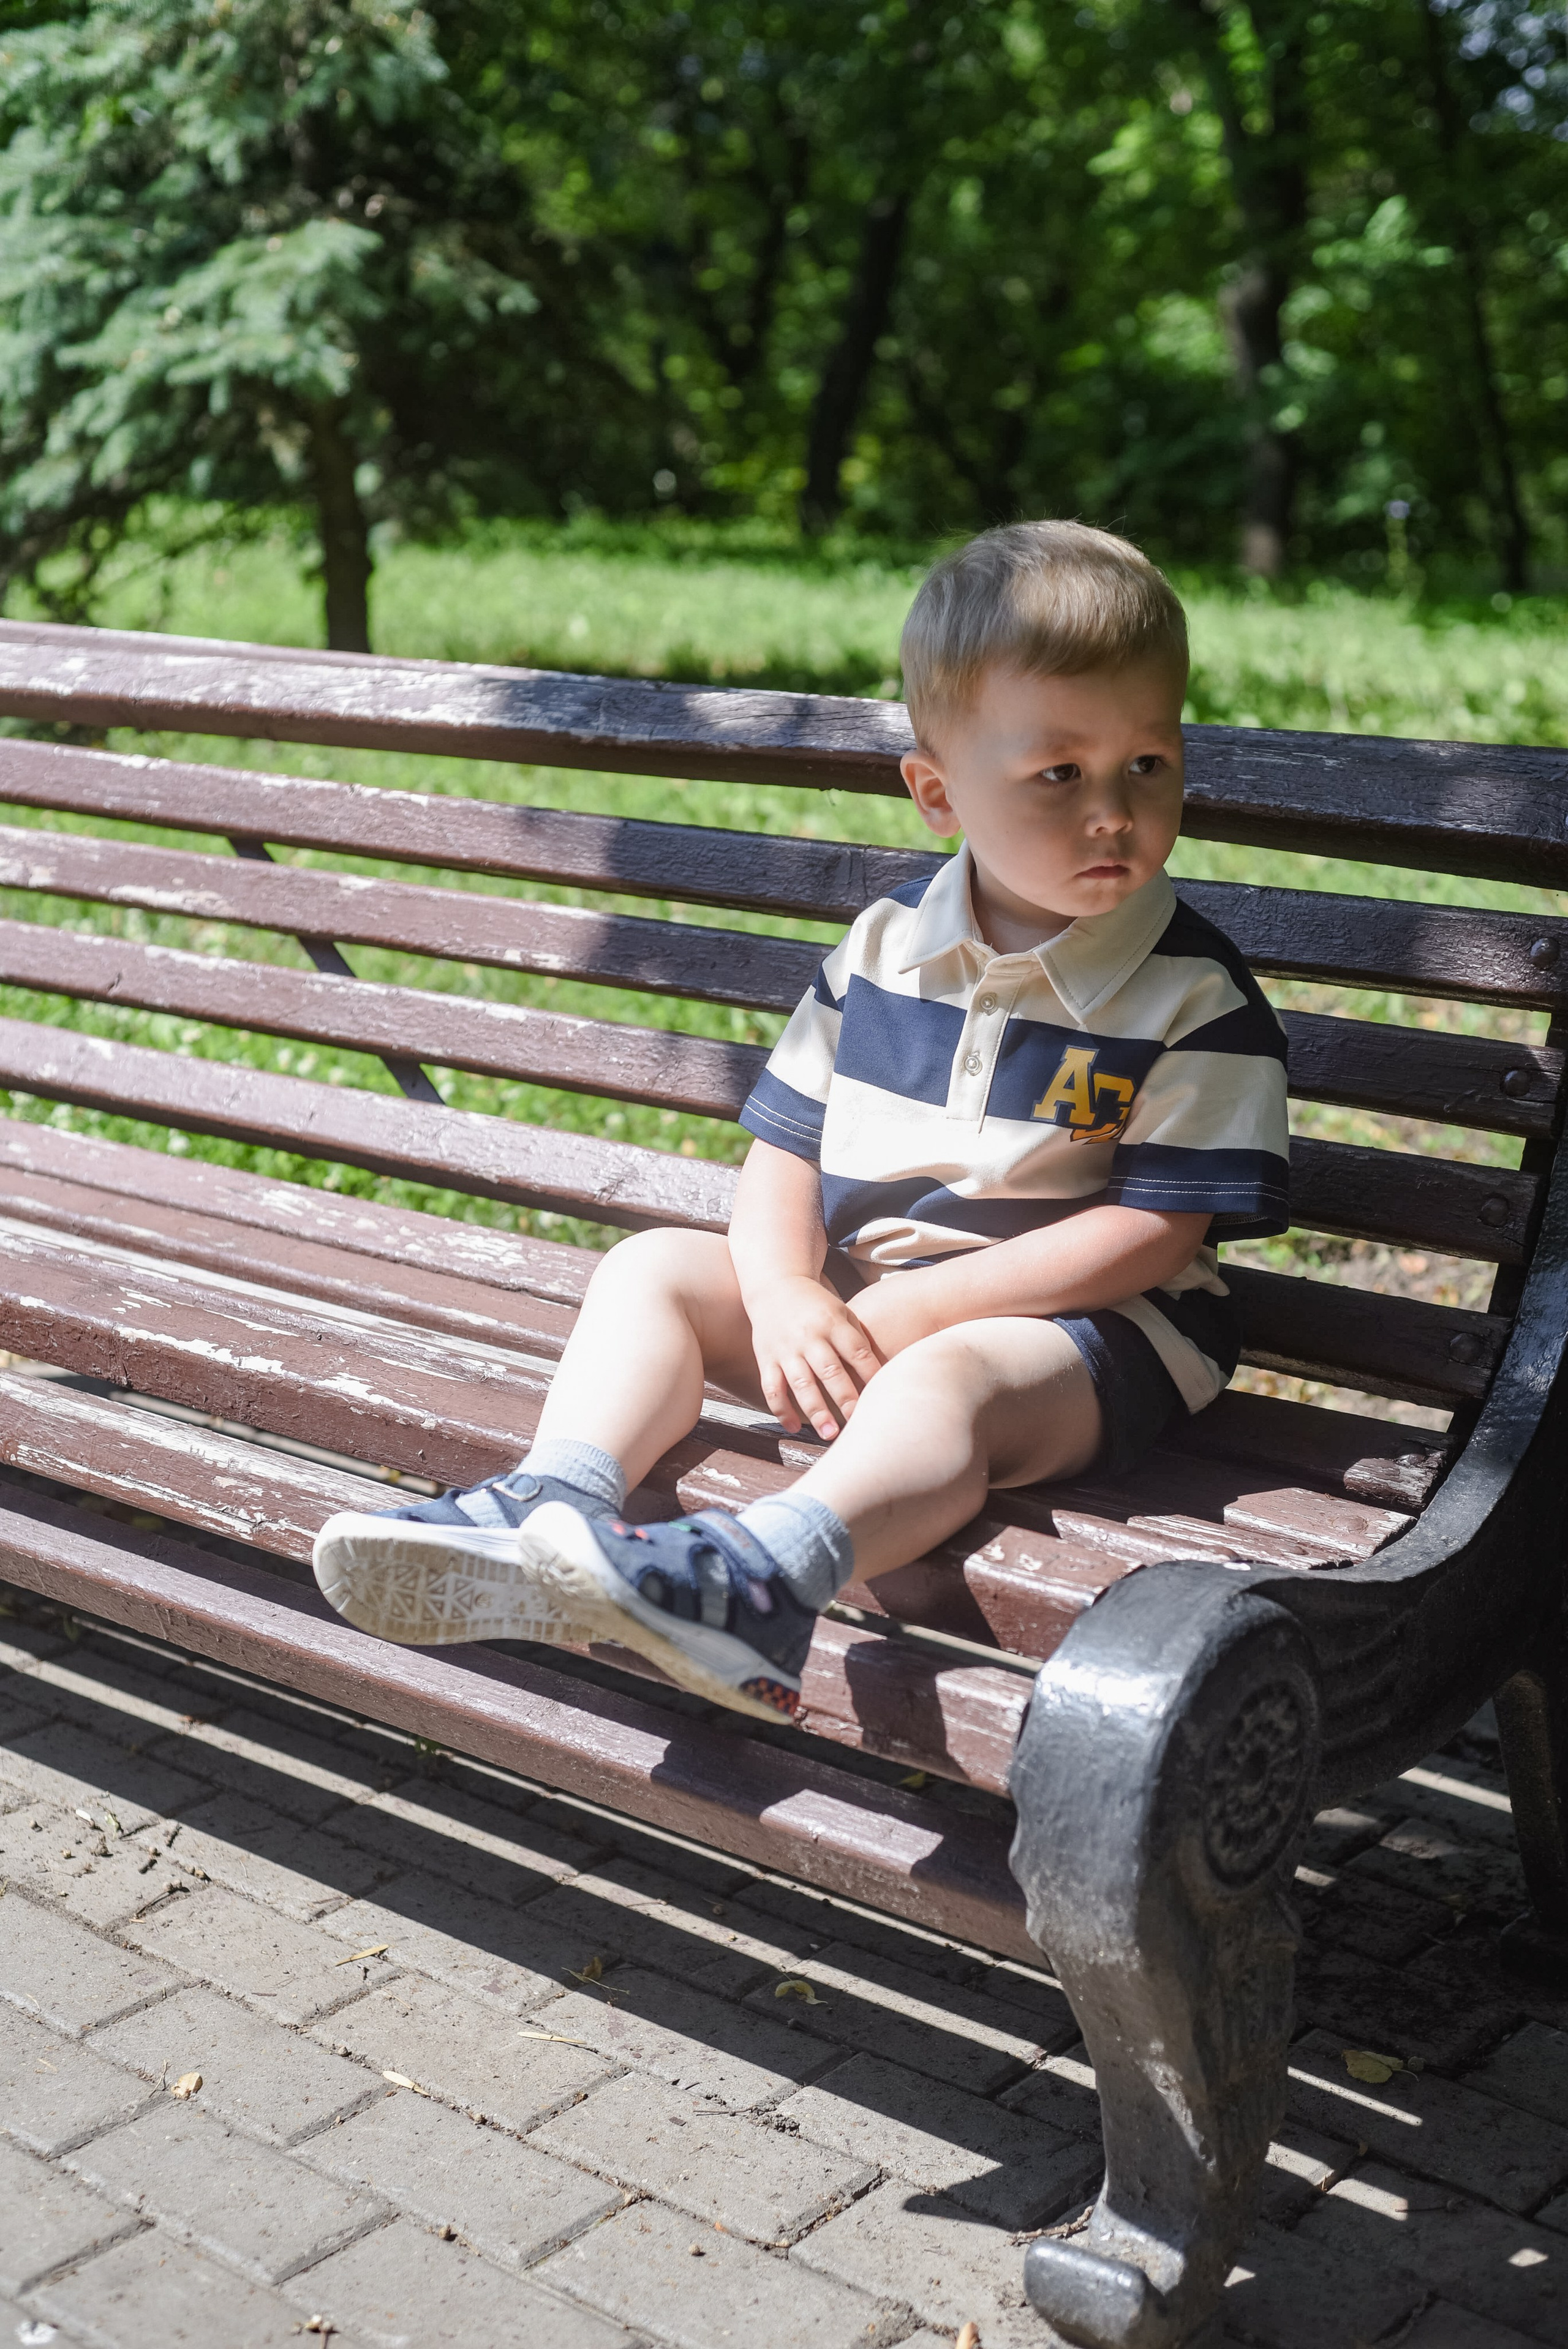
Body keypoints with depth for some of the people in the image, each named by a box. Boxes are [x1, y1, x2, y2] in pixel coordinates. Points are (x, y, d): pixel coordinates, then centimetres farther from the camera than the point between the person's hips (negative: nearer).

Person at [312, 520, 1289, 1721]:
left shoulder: (1198, 996, -10)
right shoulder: (885, 948, 4)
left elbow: (1155, 1229, -14)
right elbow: (789, 1142, 7)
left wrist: (920, 1306, -19)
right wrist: (784, 1293, -15)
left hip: (1072, 1320, -6)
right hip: (847, 1299, 6)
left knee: (945, 1380, -37)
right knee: (652, 1268, -6)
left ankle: (768, 1574, -60)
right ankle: (555, 1512, -26)